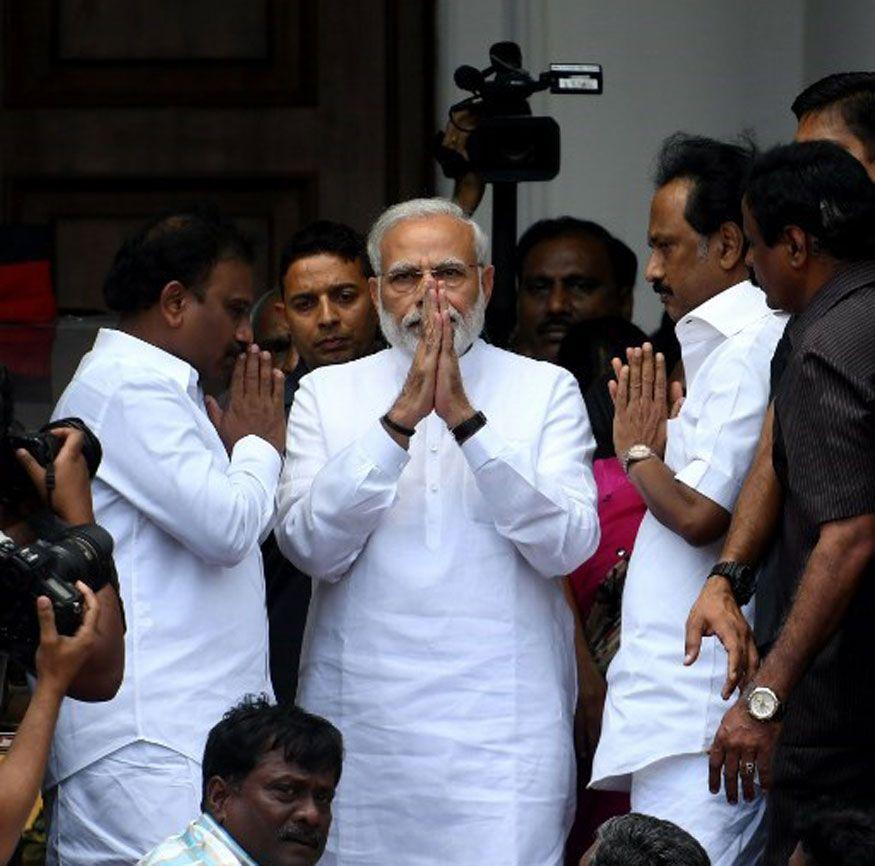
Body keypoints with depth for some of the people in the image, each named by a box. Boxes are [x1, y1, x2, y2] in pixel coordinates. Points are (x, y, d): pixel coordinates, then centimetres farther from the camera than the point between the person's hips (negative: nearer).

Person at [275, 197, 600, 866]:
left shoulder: (546, 391, 7)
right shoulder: (328, 394, 9)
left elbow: (567, 545, -7)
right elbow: (309, 545, -5)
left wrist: (465, 417, -15)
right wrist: (400, 418, -14)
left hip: (504, 722, -1)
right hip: (363, 716, 1)